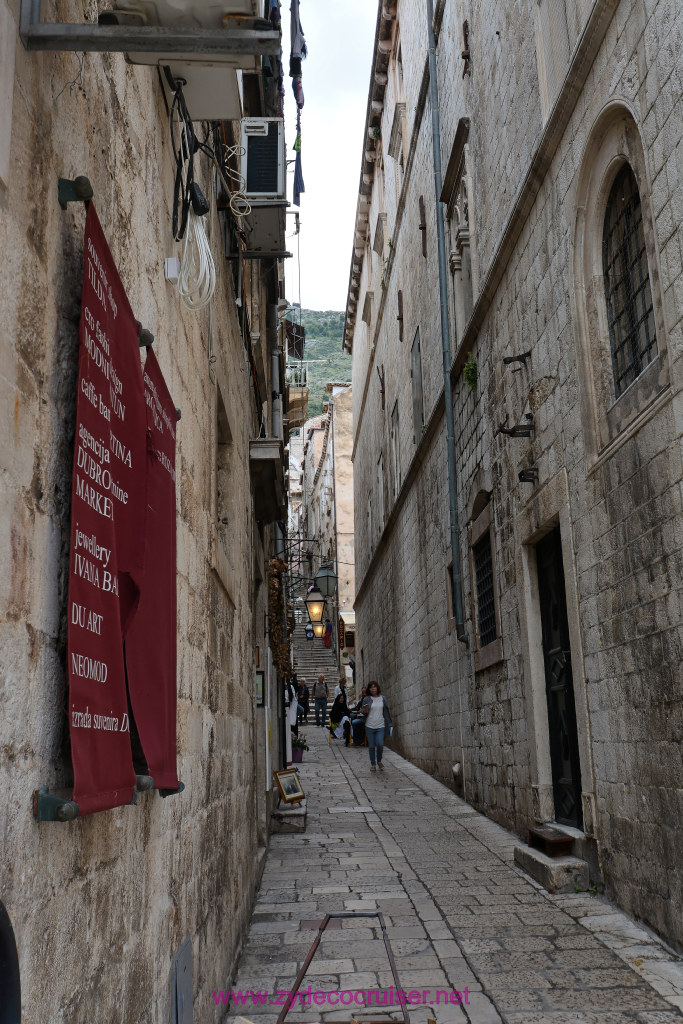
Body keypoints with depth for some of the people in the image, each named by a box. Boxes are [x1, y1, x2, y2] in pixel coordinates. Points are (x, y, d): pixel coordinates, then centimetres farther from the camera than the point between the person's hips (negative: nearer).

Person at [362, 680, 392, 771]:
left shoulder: (383, 699, 5)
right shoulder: (366, 699, 0)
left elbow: (386, 712, 9)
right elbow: (364, 712, 4)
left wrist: (389, 724, 6)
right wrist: (365, 711, -19)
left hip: (380, 726, 0)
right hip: (370, 726, 0)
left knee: (380, 744, -11)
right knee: (371, 746, 3)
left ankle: (379, 761, 14)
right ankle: (372, 764, 18)